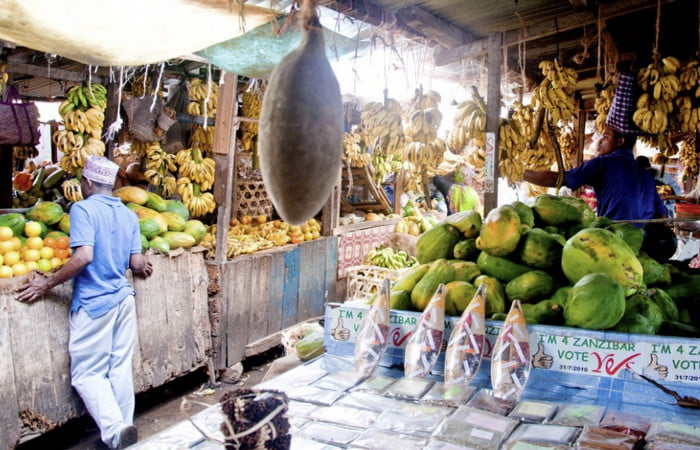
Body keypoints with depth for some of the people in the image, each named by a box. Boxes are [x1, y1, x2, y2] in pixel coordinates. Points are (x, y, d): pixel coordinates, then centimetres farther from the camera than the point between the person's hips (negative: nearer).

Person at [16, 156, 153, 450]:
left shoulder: (83, 209, -11)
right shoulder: (128, 215, 7)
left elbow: (83, 256, -22)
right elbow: (136, 263, 6)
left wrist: (46, 284, -13)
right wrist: (144, 267, 28)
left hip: (93, 303, -6)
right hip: (123, 298, 6)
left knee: (87, 373, 4)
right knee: (120, 369, 13)